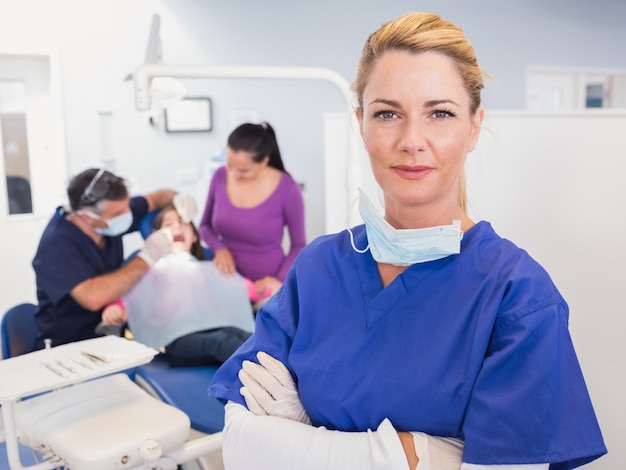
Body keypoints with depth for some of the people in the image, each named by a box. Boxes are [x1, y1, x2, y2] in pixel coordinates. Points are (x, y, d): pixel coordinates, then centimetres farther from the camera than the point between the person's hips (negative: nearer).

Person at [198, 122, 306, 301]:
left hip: (265, 285, -2)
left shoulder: (287, 189, -16)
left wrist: (280, 279, -15)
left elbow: (298, 245, -3)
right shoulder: (220, 177, -7)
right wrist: (219, 249, -9)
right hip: (227, 279, 3)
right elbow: (205, 226, 9)